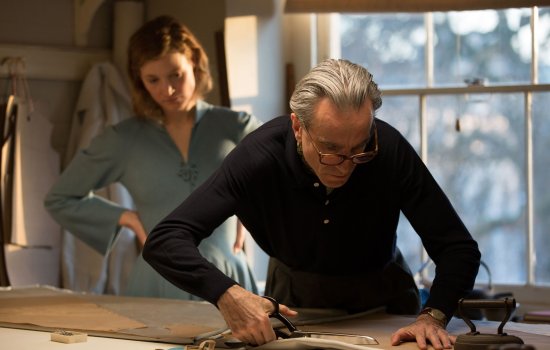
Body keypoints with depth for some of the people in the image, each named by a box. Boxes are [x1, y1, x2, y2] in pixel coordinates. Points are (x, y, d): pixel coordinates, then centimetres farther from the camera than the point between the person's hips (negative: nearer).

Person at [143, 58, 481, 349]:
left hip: (380, 295, -1)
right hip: (295, 297, 1)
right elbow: (164, 241, -33)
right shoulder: (259, 157, -30)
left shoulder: (390, 150, -29)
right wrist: (226, 293, -50)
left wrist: (433, 316, -40)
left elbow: (459, 247, -22)